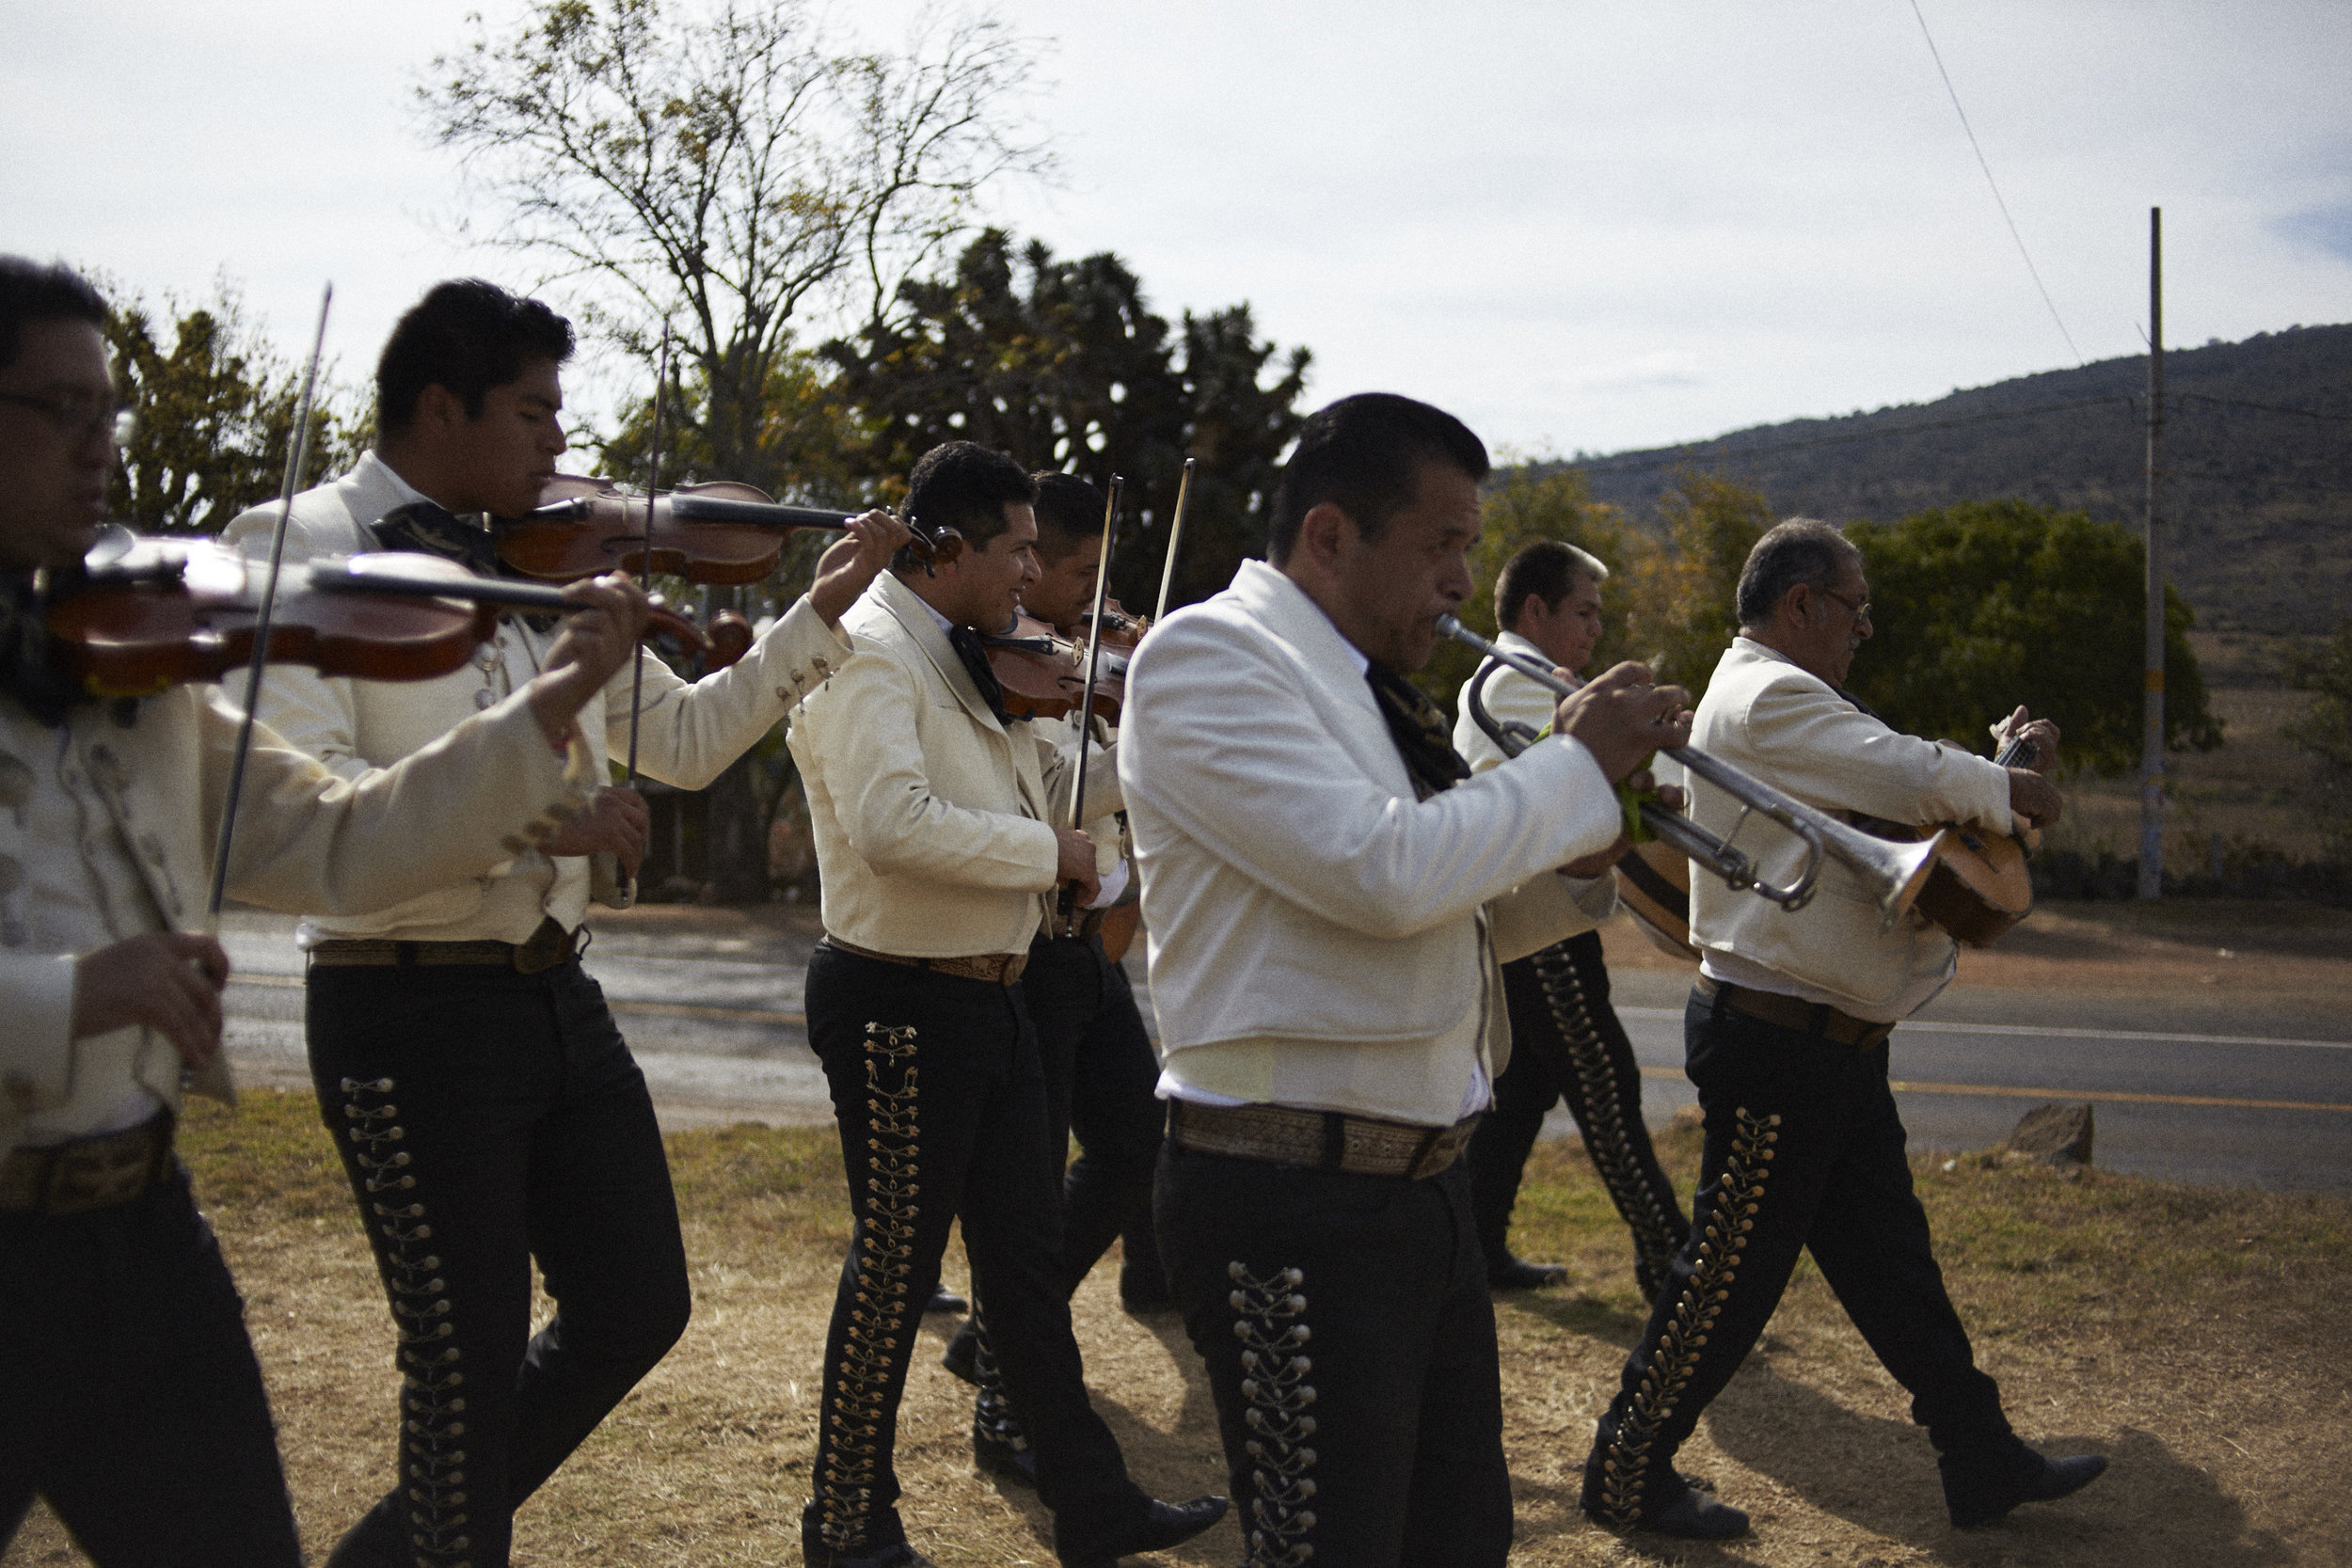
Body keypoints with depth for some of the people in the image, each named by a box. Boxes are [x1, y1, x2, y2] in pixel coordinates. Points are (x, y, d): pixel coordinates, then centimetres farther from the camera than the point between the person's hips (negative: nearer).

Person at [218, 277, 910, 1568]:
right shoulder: (298, 547, -9)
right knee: (470, 1361, 3)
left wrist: (820, 614, 6)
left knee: (635, 1312, 15)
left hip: (556, 995, 8)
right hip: (412, 1011, -7)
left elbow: (683, 743, 15)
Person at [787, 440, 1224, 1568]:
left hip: (988, 1000, 9)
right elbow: (890, 822, -33)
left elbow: (1040, 784, 19)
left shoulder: (968, 663, 12)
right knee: (896, 1266, 3)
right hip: (899, 1001, -9)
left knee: (1027, 1259, 14)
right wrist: (1049, 851, -22)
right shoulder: (870, 656, -17)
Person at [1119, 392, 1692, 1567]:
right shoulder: (1206, 655, -12)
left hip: (1421, 1183, 9)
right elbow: (1387, 873, -24)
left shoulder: (1372, 687, 14)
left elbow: (1452, 916, 22)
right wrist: (1577, 764, -12)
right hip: (1293, 1200, -9)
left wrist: (1575, 866, 3)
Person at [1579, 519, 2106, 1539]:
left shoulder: (1775, 699, 19)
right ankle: (1626, 1471, 13)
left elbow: (1884, 788, 20)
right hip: (1777, 1043, -11)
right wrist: (2014, 789, -4)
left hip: (1829, 1047, 11)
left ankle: (1983, 1463, 25)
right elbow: (1921, 781, -23)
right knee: (1732, 1272, 0)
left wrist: (1999, 761, 7)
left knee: (1889, 1257, 16)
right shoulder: (1768, 698, -16)